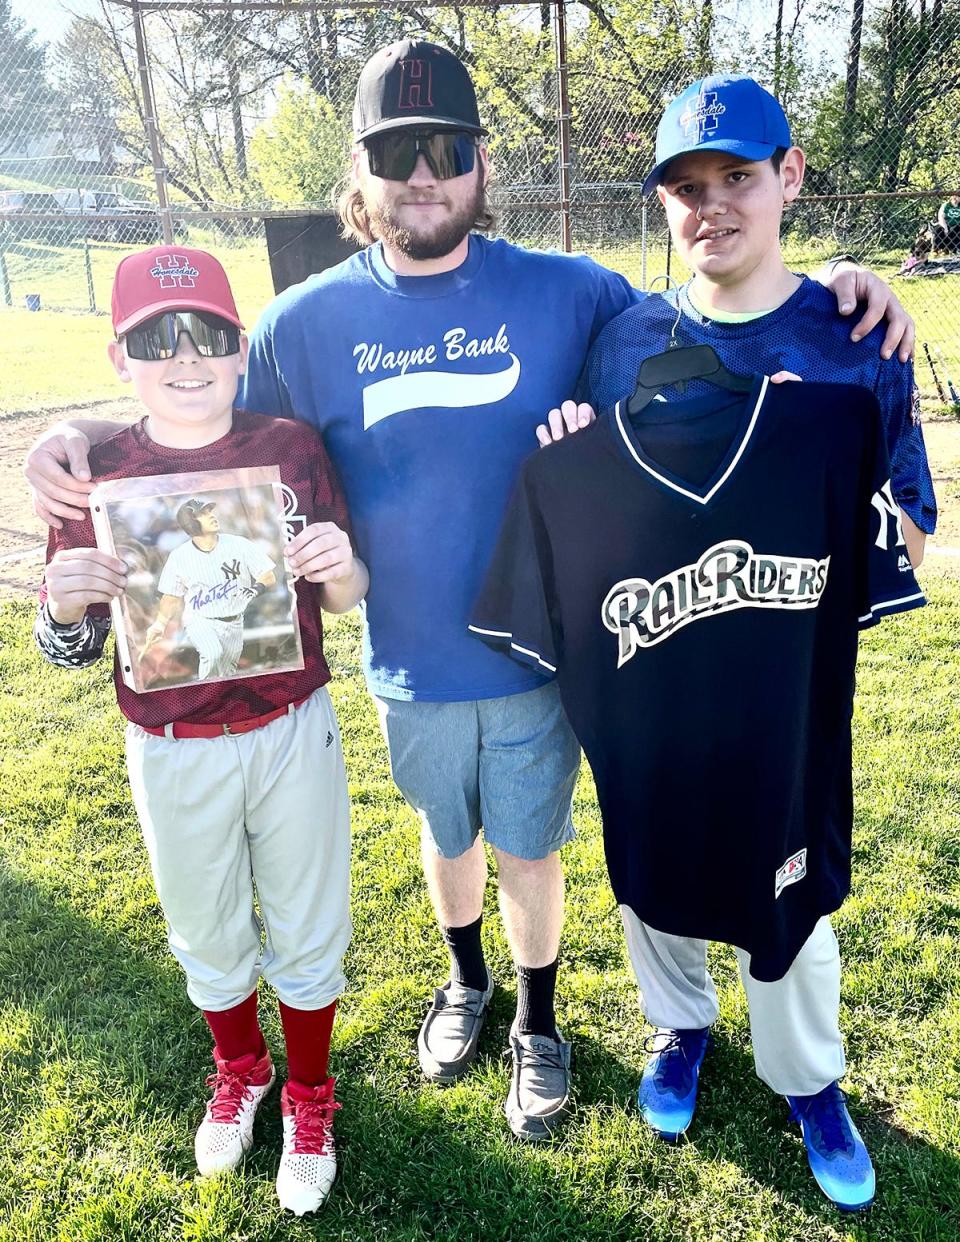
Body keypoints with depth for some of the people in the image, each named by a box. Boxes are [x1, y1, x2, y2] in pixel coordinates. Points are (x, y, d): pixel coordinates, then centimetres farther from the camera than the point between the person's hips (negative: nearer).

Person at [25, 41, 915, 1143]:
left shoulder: (568, 294, -9)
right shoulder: (307, 323, -6)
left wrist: (825, 297, -15)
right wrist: (87, 440, -11)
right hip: (411, 667, 2)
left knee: (528, 849, 16)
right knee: (446, 835, 24)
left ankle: (538, 1023, 45)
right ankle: (465, 982, 55)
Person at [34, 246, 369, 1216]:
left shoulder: (292, 448, -9)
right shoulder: (97, 475, -8)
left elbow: (345, 600, -1)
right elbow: (72, 650, -1)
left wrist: (340, 568, -24)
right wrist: (64, 602, -23)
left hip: (293, 735, 0)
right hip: (174, 757, 1)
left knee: (307, 933, 16)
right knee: (208, 936, 22)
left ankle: (308, 1098, 45)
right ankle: (239, 1071, 53)